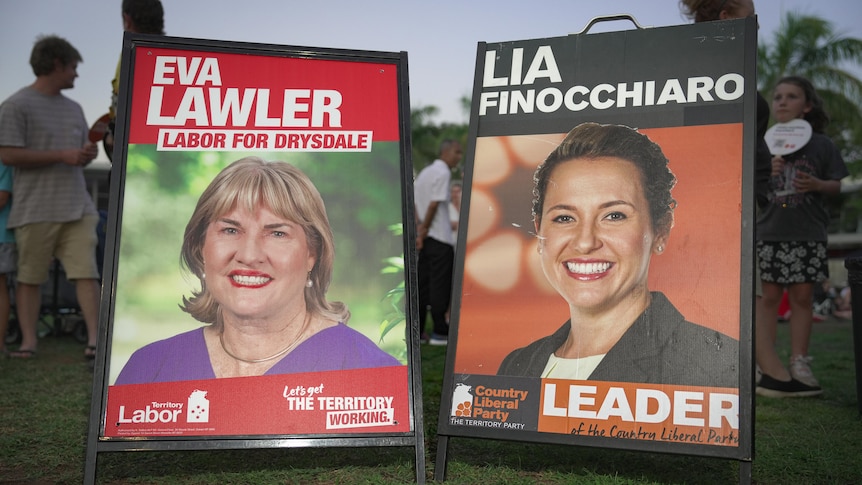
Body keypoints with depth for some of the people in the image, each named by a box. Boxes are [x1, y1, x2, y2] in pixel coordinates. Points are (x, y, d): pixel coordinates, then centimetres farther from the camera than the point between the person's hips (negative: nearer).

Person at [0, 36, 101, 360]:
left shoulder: (73, 109, 20)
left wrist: (87, 154, 2)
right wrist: (63, 155, -12)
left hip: (78, 208, 5)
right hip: (36, 209, -5)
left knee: (86, 272, -5)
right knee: (29, 277, 2)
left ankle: (94, 338, -7)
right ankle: (28, 341, 8)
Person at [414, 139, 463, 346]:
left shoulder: (424, 172, 17)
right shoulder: (443, 173, -10)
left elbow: (412, 202, 12)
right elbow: (434, 204, -17)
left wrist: (419, 226, 1)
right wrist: (424, 229, -11)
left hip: (425, 236, 8)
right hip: (440, 237, -8)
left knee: (422, 284, 10)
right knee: (440, 286, -2)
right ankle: (440, 332, 2)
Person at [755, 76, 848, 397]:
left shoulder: (821, 145, 4)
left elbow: (836, 185, 8)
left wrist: (816, 184, -13)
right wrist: (766, 175, -12)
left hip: (808, 234, 0)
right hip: (769, 232, 0)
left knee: (802, 296, 5)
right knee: (769, 296, 0)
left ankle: (799, 364, 13)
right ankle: (769, 368, 4)